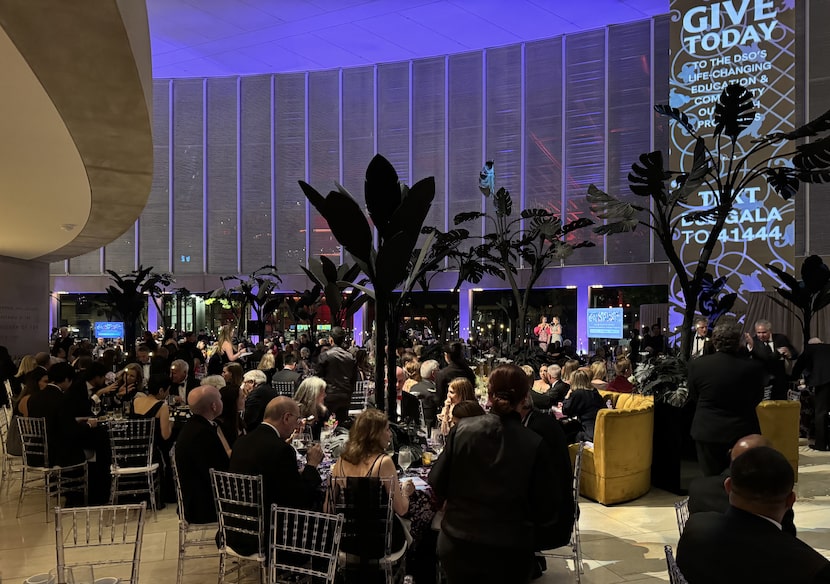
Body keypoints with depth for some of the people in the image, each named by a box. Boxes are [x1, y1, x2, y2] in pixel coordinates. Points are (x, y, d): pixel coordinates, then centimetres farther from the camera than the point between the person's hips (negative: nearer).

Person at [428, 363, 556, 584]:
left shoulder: (462, 429, -10)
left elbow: (437, 484, -2)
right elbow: (544, 510, -8)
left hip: (457, 544, 2)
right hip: (509, 551, -2)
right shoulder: (535, 444, -14)